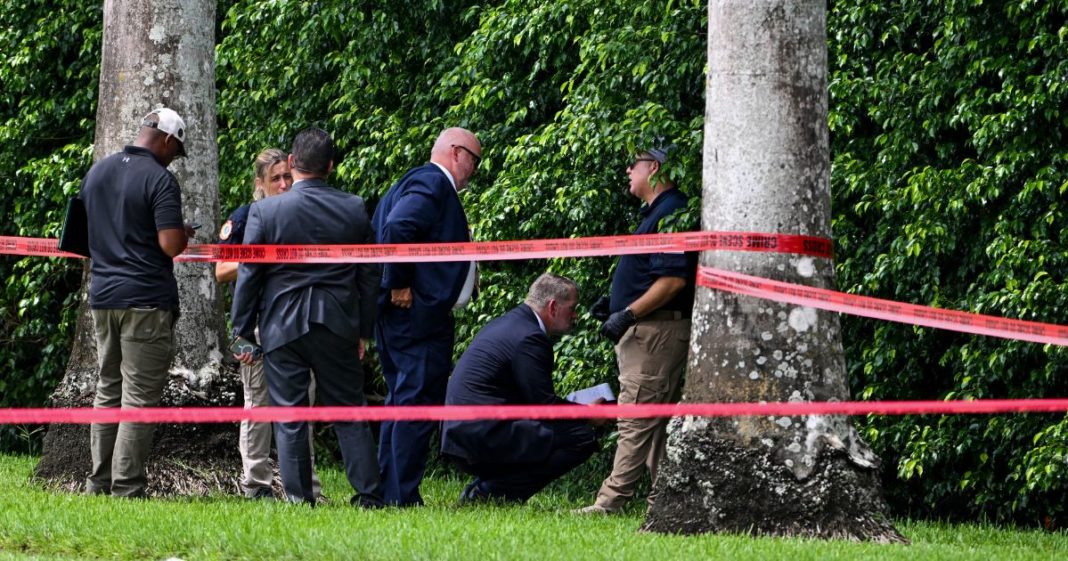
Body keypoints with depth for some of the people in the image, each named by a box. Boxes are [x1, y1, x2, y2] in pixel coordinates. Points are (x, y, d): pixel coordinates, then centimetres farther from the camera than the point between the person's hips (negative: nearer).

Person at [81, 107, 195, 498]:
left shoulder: (96, 173, 11)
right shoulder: (160, 180, -12)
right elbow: (171, 245, -18)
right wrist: (184, 233, 3)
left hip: (103, 295, 7)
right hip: (147, 298, -7)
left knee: (107, 390, 14)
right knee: (140, 396, -5)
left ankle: (99, 483, 14)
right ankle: (127, 487, -7)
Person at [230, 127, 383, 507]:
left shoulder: (265, 211, -7)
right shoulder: (354, 210, 0)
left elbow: (248, 275, -4)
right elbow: (369, 276, 7)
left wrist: (243, 332, 4)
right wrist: (363, 330, 15)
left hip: (282, 327, -2)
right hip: (338, 327, 2)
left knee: (290, 418, 4)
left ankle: (299, 499, 3)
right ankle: (368, 493, 6)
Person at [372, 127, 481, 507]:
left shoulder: (427, 184, 21)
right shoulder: (432, 184, -11)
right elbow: (397, 228, -26)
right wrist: (399, 285, -19)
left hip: (405, 315, 11)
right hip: (419, 314, -11)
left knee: (403, 401, 14)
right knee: (418, 403, -10)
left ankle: (387, 492, 17)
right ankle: (401, 496, -11)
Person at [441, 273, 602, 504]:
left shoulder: (505, 324, 20)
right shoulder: (529, 337, -11)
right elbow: (544, 405, -13)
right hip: (483, 438, -11)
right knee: (581, 438, -12)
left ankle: (480, 490, 10)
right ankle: (489, 492, -11)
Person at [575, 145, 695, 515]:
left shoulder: (671, 213, -14)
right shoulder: (655, 213, 19)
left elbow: (674, 279, -22)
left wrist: (628, 314, -21)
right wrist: (616, 305, 18)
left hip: (656, 331, -11)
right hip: (642, 331, 11)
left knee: (637, 419, -11)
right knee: (655, 421, 10)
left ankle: (611, 501, -13)